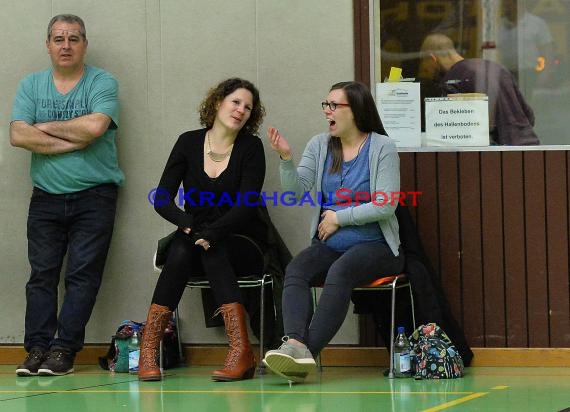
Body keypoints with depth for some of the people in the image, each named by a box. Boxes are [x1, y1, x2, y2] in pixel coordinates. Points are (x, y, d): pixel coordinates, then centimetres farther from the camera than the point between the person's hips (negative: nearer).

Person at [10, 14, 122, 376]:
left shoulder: (103, 83, -1)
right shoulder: (31, 85, 8)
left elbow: (95, 126, -18)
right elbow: (18, 135, -6)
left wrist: (45, 127, -6)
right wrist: (71, 142, -11)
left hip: (94, 197, -3)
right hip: (46, 197, 3)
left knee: (83, 275, -7)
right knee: (42, 274, -1)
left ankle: (64, 349, -6)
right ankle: (37, 348, -1)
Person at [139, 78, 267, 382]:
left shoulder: (250, 148, -2)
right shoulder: (189, 143, 3)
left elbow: (246, 204, -14)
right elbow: (162, 199, -2)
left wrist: (211, 233, -27)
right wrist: (188, 224, -22)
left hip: (239, 241, -2)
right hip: (194, 237, 2)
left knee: (213, 251, -35)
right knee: (180, 250, -32)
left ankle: (241, 351, -45)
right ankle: (148, 349, -37)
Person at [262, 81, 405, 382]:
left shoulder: (381, 147, -3)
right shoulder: (320, 145, 11)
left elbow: (385, 206, -9)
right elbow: (297, 191, 2)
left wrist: (339, 217, -8)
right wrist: (286, 158, -14)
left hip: (373, 244, -4)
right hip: (328, 244, 4)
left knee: (340, 272, -35)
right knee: (295, 270, -27)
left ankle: (309, 351, -41)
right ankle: (295, 345, -47)